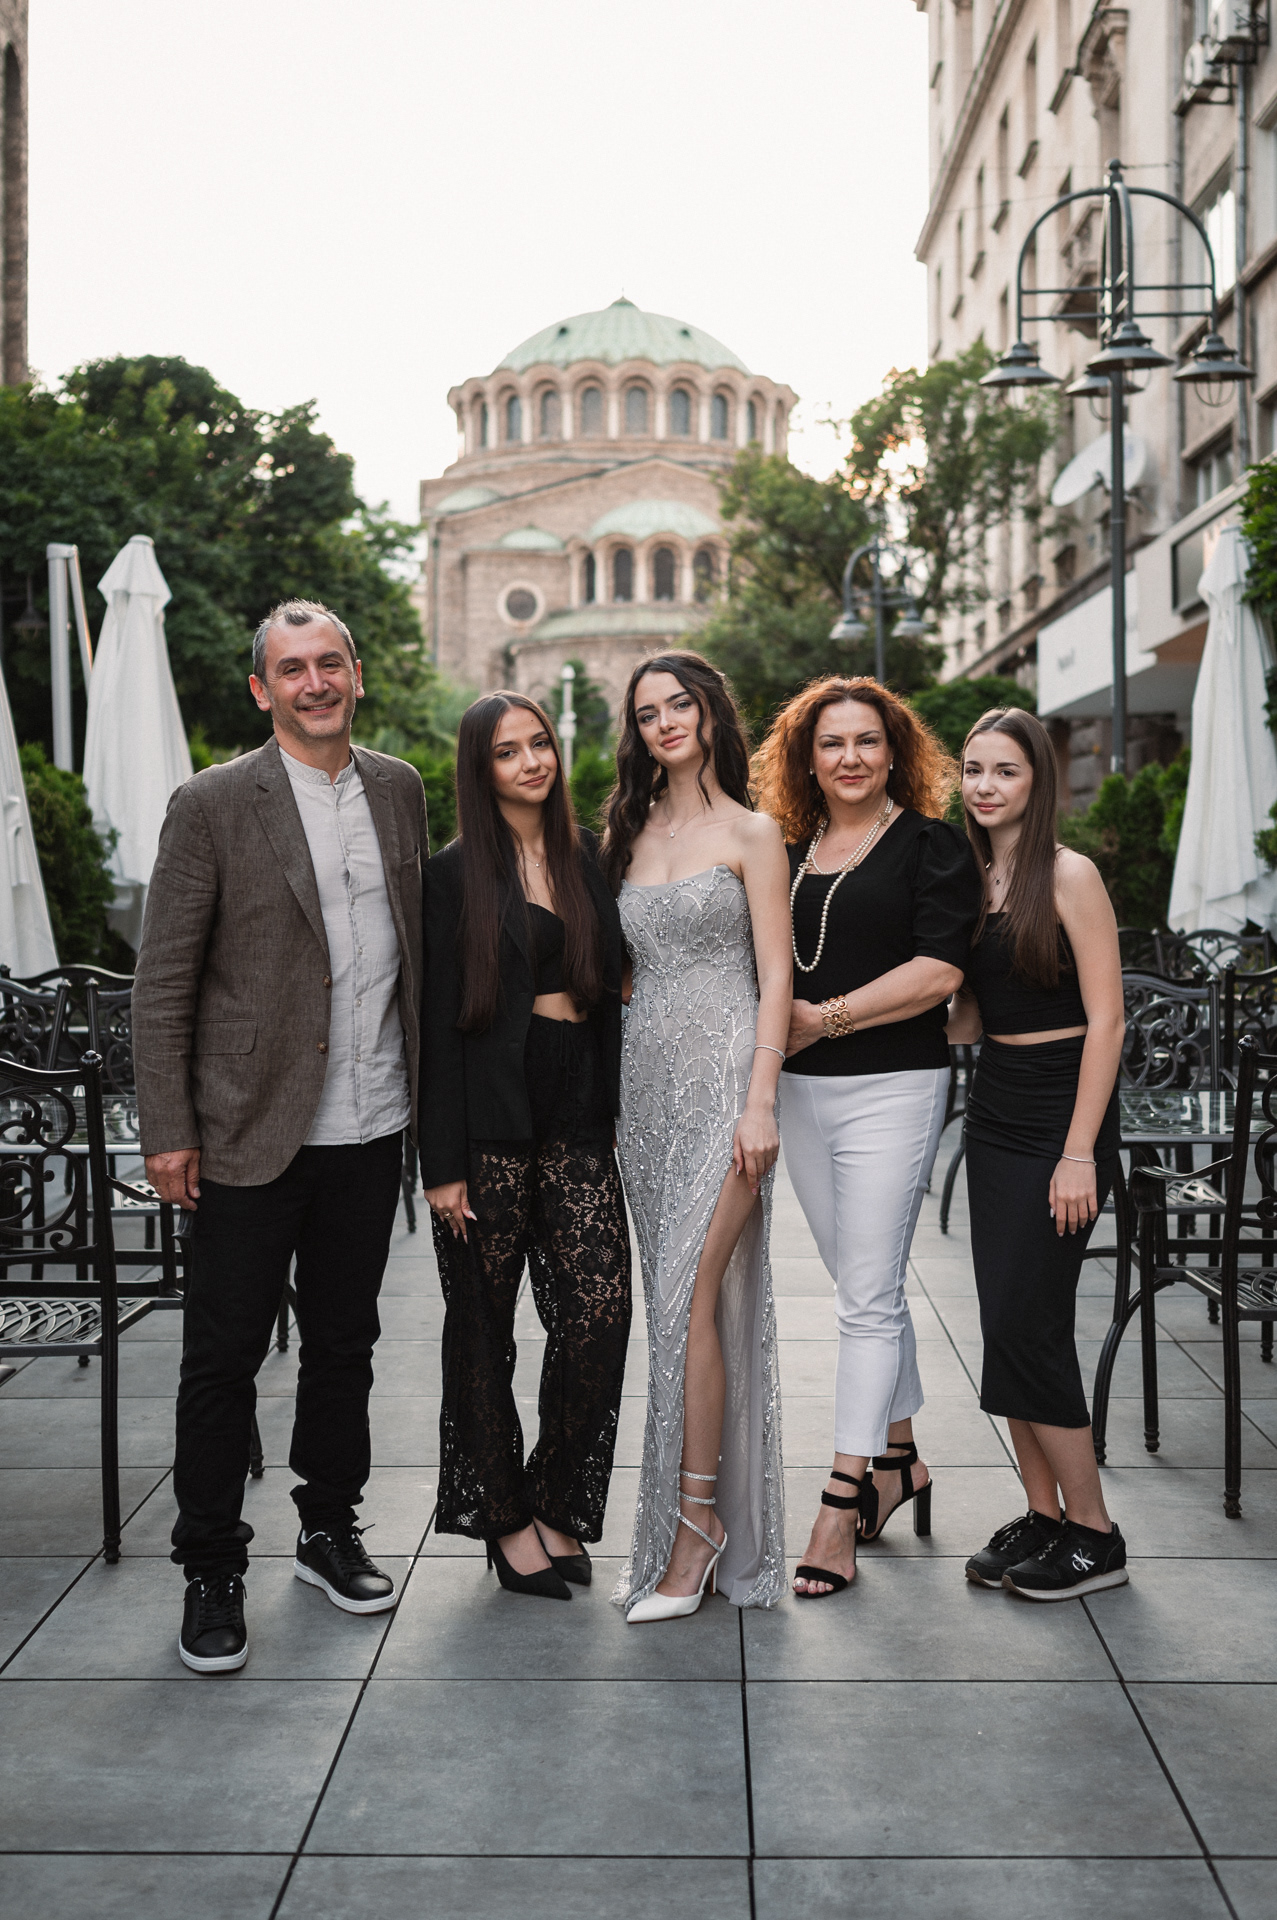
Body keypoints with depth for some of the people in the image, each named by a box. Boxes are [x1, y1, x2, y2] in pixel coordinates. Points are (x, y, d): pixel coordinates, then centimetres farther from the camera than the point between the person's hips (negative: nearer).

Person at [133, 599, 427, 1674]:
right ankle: (212, 1572, 19)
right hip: (253, 1131, -4)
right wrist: (168, 1130, -10)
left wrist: (427, 1085, 10)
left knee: (345, 1341, 16)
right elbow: (163, 982, -6)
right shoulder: (214, 805, -7)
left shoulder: (399, 789, 7)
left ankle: (330, 1531, 33)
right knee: (224, 1356, 4)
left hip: (372, 1125, 4)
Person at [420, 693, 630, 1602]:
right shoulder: (456, 873, 0)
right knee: (484, 1328, 6)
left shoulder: (590, 859, 12)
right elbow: (438, 1021, -4)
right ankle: (504, 1518, 22)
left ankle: (557, 1507, 15)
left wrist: (620, 1116, 9)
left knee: (600, 1315, -5)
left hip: (579, 1117, 3)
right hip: (491, 1121, -3)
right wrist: (442, 1162, -9)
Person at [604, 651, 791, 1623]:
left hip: (722, 1075, -5)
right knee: (678, 1300, 7)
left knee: (690, 1295, -11)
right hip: (646, 1077, 5)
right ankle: (695, 1521, 14)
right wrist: (610, 1096, 12)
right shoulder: (629, 834, 15)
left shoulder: (750, 833, 0)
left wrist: (760, 1101, -14)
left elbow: (775, 974, -5)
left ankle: (695, 1519, -2)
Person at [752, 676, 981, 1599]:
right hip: (802, 1092, 6)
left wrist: (826, 1018, -15)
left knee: (868, 1297, -5)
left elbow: (938, 970, -14)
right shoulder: (789, 852, 13)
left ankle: (842, 1505, -1)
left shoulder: (932, 845, -3)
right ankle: (899, 1457, 29)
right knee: (867, 1287, 15)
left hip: (890, 1089, -6)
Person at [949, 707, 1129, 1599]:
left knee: (1027, 1323, -8)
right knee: (1006, 1320, 8)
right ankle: (1041, 1515, 19)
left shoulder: (1068, 875, -10)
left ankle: (1093, 1535, 6)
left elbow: (1106, 1021, -13)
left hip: (1062, 1113, -7)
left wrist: (1080, 1154, -17)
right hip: (994, 1109, 7)